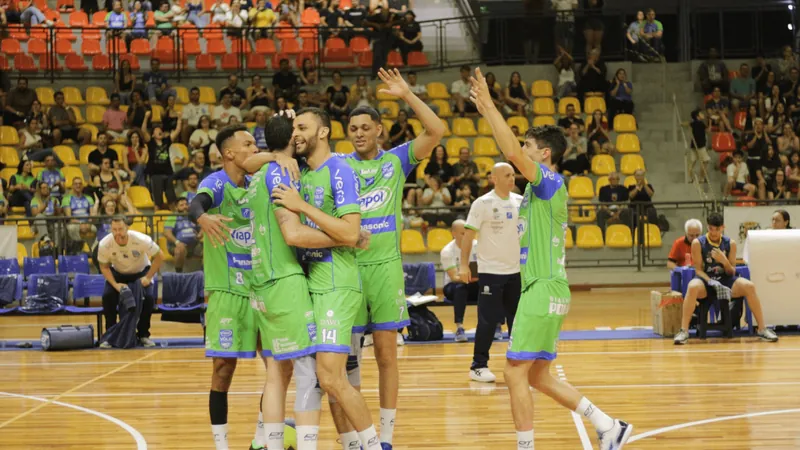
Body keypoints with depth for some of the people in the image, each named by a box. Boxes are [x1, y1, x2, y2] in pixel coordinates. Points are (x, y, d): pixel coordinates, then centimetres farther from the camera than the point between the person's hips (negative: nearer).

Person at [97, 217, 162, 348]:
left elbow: (159, 257, -19)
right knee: (107, 296, -24)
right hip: (117, 273, 1)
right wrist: (115, 284, -25)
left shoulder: (141, 240, -32)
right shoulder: (104, 245, -28)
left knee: (148, 298, -24)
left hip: (140, 272, -1)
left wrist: (148, 278, -24)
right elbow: (104, 267, -11)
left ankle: (144, 335, -3)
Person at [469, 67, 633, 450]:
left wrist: (489, 105, -18)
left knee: (516, 373, -8)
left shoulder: (550, 181, -11)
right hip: (541, 289, 10)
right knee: (538, 376, 14)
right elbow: (512, 152, 27)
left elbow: (512, 152, -22)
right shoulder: (539, 187, 16)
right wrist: (485, 109, 20)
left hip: (544, 290, -10)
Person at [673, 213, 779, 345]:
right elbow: (698, 270, -4)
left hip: (726, 280, 3)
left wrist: (724, 261, -16)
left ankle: (762, 329, -17)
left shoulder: (730, 243, 4)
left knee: (749, 286, -26)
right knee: (693, 287, -39)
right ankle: (684, 331, -35)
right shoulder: (698, 243, -3)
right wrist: (710, 282, -23)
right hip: (706, 280, -3)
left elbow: (732, 272, 5)